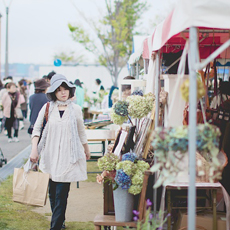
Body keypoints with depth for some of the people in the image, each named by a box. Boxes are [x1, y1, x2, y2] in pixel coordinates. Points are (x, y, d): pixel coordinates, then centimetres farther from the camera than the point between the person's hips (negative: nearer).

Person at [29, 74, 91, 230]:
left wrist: (87, 149, 25)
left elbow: (81, 131, 14)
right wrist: (34, 149, -7)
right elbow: (37, 128, 4)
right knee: (53, 191, 8)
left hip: (68, 156, -2)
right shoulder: (48, 108, 1)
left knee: (61, 193, -8)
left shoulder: (75, 109, 2)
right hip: (51, 155, 2)